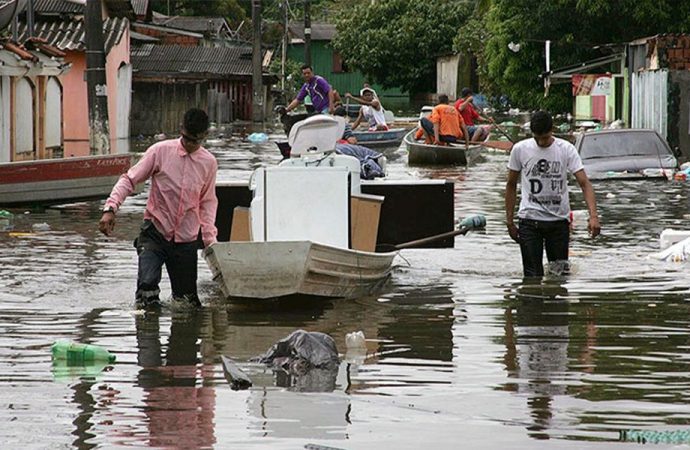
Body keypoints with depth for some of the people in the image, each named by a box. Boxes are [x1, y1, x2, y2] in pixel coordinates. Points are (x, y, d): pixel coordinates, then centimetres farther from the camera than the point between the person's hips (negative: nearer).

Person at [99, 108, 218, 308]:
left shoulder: (209, 162, 2)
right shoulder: (161, 151, -7)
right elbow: (129, 179, -4)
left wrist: (210, 238, 3)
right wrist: (110, 209, -18)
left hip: (186, 239, 3)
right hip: (155, 232, -2)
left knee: (187, 298, 5)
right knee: (147, 285, -23)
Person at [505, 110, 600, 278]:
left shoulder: (566, 149, -5)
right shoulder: (520, 149, -2)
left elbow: (584, 183, -11)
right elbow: (511, 185, 9)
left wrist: (593, 216, -25)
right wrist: (509, 221, 5)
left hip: (559, 220, 1)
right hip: (529, 220, -1)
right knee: (533, 275, -5)